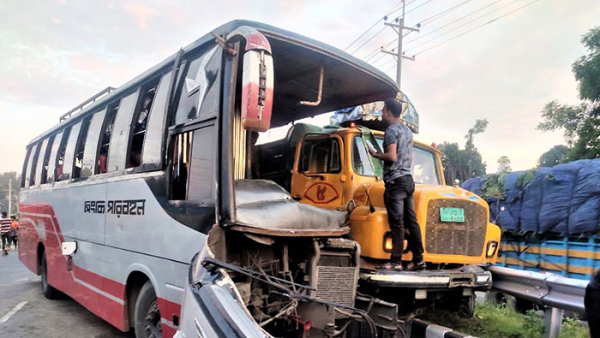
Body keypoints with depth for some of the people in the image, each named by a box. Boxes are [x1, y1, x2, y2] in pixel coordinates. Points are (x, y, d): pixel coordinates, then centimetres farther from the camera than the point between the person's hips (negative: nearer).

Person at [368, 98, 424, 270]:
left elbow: (391, 156, -19)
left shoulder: (391, 130, -9)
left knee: (396, 223, -7)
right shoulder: (407, 130, 19)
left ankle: (396, 261, -3)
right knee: (411, 221, 9)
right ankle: (418, 259, 12)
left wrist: (375, 154, -5)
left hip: (395, 180, -9)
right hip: (408, 179, 9)